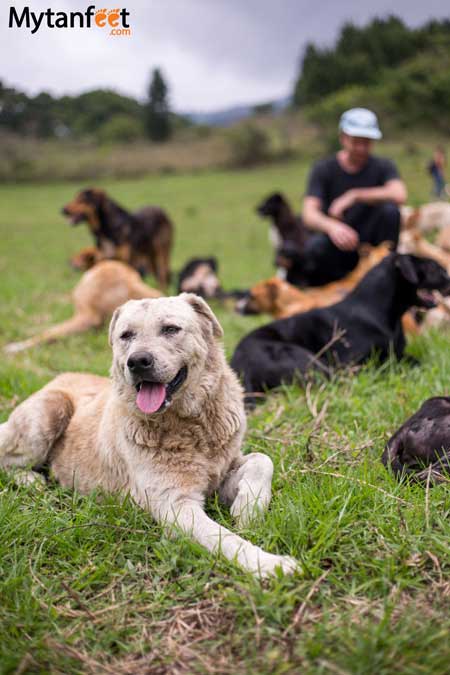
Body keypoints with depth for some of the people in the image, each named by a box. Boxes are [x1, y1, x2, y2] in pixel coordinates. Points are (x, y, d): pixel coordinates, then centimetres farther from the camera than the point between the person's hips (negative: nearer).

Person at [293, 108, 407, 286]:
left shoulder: (383, 167, 1)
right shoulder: (323, 169, -2)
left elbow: (399, 195, -21)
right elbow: (309, 214, -16)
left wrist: (354, 195, -23)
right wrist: (332, 226, -39)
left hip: (369, 243, 1)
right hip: (337, 244, -1)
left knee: (390, 209, -25)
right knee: (314, 246, -34)